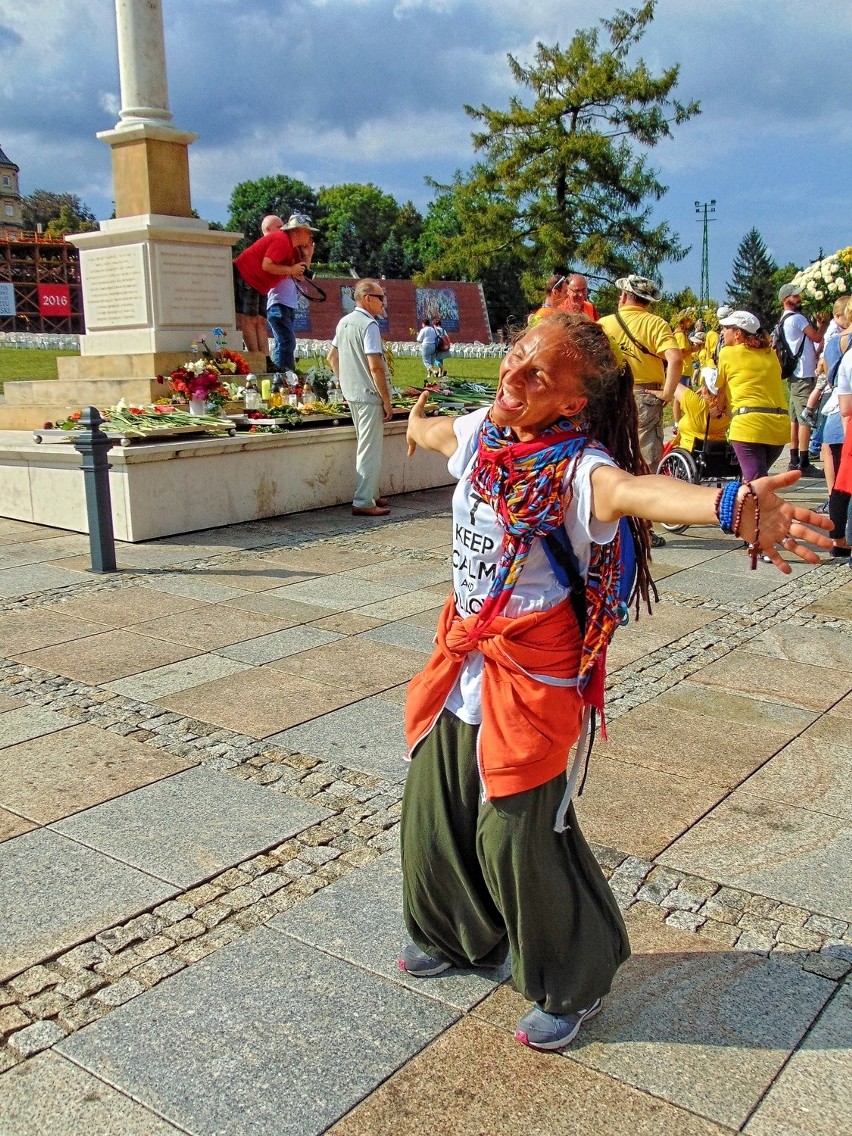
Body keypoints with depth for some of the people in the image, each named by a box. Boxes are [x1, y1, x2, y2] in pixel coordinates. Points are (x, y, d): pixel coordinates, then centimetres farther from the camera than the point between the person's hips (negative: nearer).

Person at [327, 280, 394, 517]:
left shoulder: (344, 322, 11)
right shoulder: (369, 324, -16)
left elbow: (331, 358, 20)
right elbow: (375, 367, -20)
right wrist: (387, 401, -16)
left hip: (351, 393, 9)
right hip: (369, 394, -9)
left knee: (365, 446, 19)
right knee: (370, 450, -3)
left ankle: (370, 494, 29)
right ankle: (363, 502, -2)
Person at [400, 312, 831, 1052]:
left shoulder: (576, 467, -23)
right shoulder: (482, 433, -1)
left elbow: (633, 490, -47)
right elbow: (435, 433, 26)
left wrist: (728, 506, -69)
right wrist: (417, 424, 51)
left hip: (531, 675, -7)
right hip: (463, 659, 7)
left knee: (519, 835, 0)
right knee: (435, 811, 18)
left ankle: (572, 986, 27)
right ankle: (459, 935, 47)